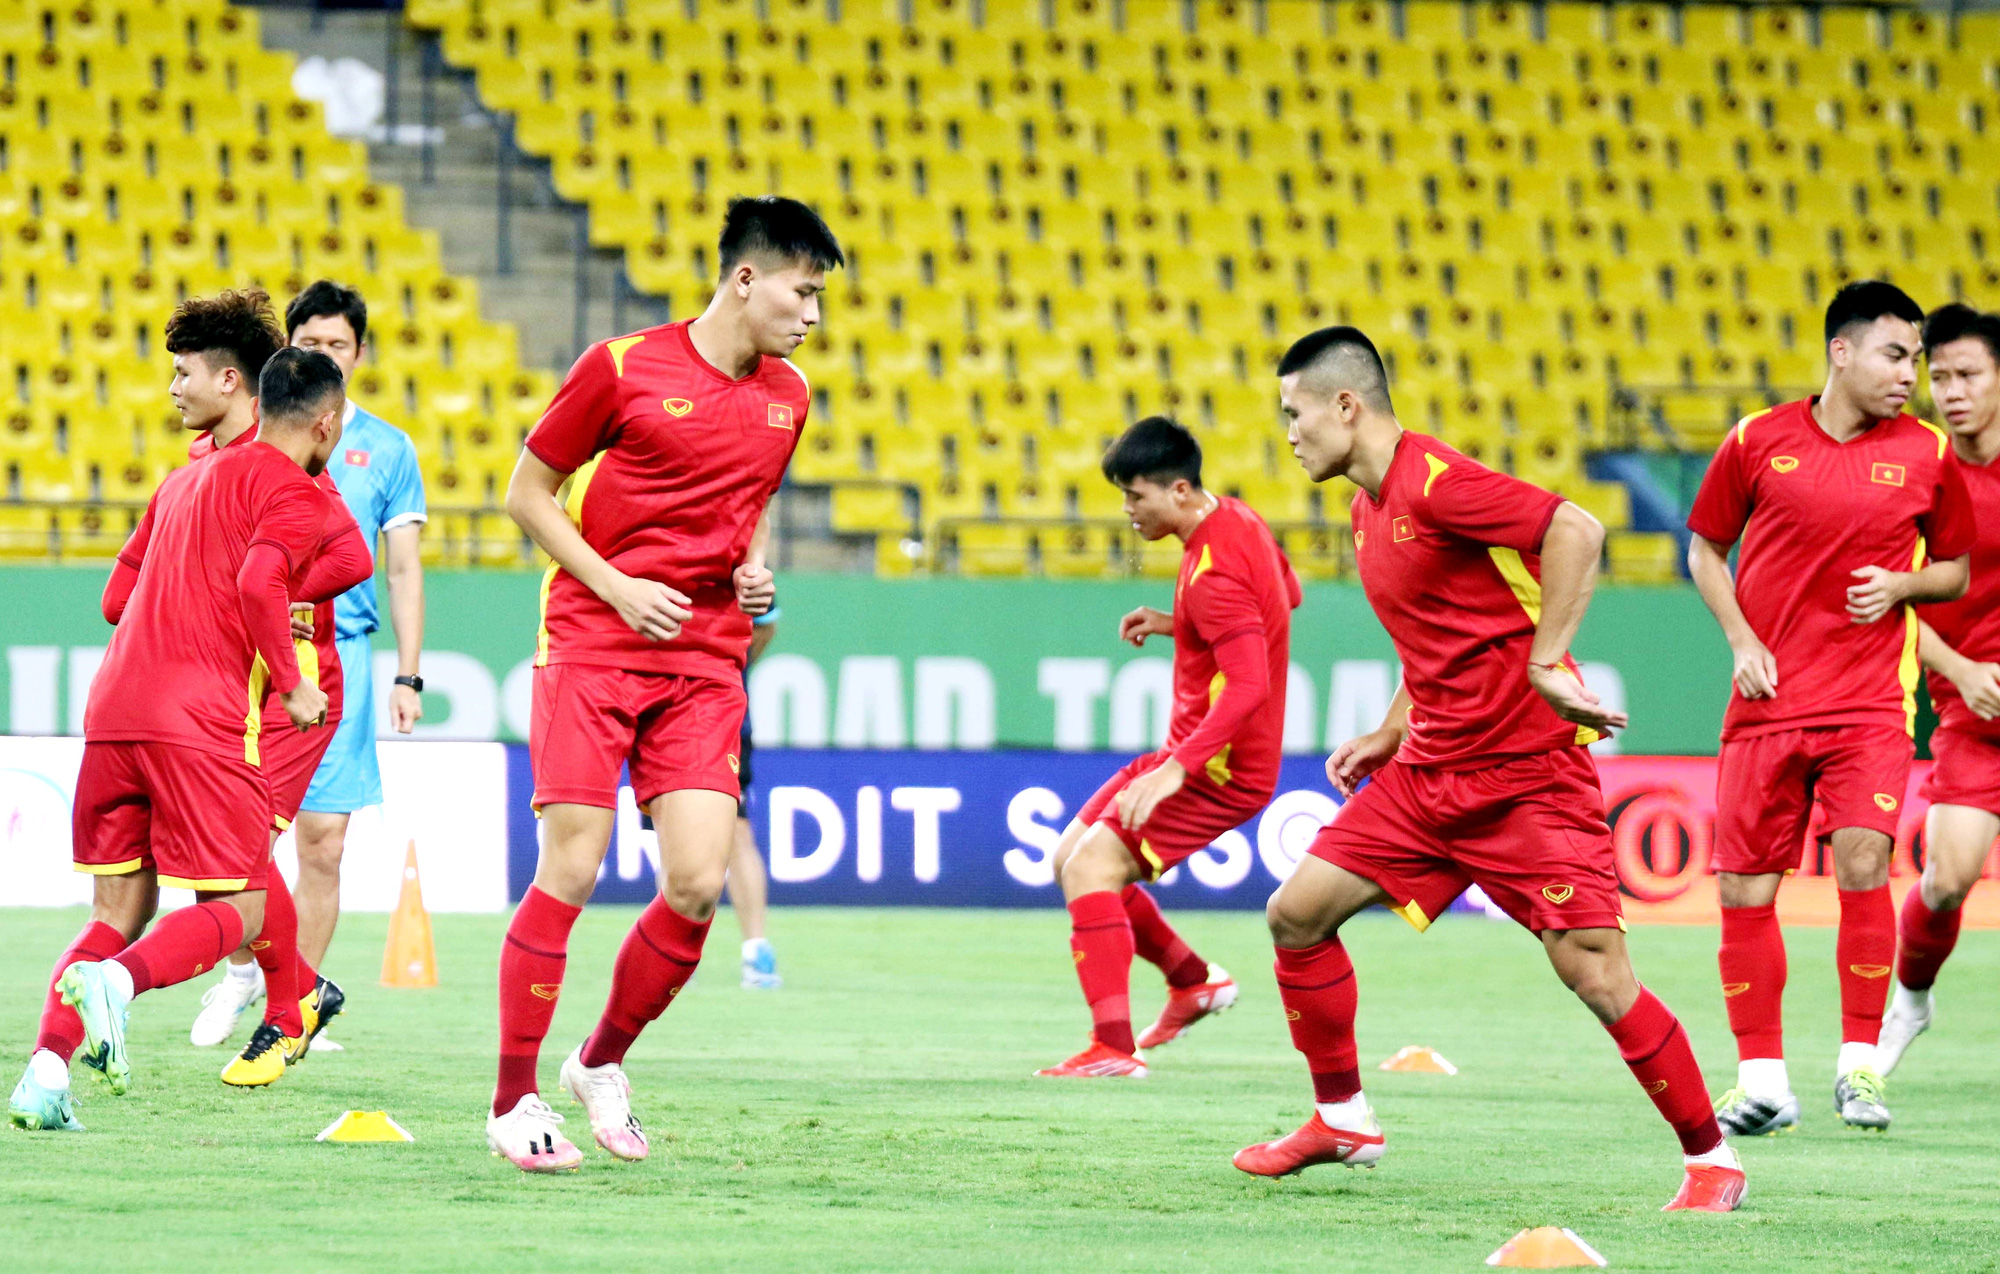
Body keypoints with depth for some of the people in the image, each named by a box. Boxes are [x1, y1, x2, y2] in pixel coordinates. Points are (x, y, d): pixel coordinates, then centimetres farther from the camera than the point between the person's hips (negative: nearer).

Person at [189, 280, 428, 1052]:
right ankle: (240, 972, 16)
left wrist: (408, 676, 3)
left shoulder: (387, 449, 9)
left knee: (324, 840, -3)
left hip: (339, 657, 0)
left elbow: (404, 569, 10)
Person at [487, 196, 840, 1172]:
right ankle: (514, 1100, 3)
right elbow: (528, 492, 0)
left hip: (705, 667, 4)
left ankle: (603, 1061, 16)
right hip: (591, 647, -4)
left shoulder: (786, 397, 10)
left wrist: (755, 565, 6)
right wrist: (614, 585, -11)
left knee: (698, 885, -8)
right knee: (569, 873, -8)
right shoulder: (622, 368, -7)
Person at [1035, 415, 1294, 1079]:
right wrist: (1177, 623, 15)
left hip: (1222, 765, -10)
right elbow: (1286, 594, 24)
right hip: (1191, 750, 10)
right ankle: (1193, 978, 24)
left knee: (1091, 868, -20)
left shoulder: (1212, 574, -25)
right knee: (1071, 856, 14)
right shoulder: (1236, 518, 5)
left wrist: (1176, 770, -39)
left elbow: (1249, 685, -33)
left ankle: (1113, 1048, -24)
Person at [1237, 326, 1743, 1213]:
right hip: (1433, 772, 9)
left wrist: (1546, 666, -25)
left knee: (1594, 973, -13)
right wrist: (1390, 736, 15)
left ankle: (1711, 1158, 0)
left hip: (1528, 768, -9)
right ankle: (1343, 1121, 16)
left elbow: (1577, 531, -25)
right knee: (1296, 914, 3)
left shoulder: (1432, 481, -16)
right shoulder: (1369, 510, 13)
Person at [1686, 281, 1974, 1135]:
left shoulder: (1927, 454, 3)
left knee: (1863, 866, -17)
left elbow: (1955, 572, 13)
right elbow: (1705, 550, 12)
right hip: (1768, 700, 1)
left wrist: (1900, 586, -8)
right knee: (1744, 890, 0)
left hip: (1871, 704, -1)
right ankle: (1762, 1078, 12)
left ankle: (1859, 1063, -3)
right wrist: (1741, 640, -1)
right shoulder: (1757, 442, 1)